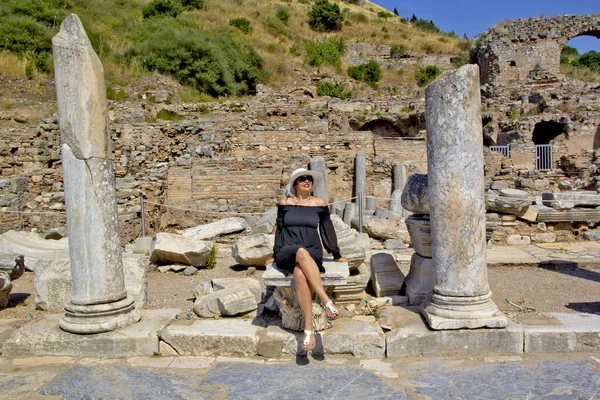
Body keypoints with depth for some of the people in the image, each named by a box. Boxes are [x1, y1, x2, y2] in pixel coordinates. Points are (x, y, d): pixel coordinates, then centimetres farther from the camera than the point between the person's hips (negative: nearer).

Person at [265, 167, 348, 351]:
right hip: (287, 252, 0)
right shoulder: (285, 202, 9)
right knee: (301, 253, -39)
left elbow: (327, 230, 13)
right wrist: (275, 255, 16)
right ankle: (326, 300, -40)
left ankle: (308, 329, -37)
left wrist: (337, 255, 15)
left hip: (312, 252, 0)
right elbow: (279, 229, 15)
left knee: (299, 273, -37)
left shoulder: (319, 203, 9)